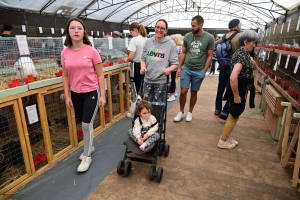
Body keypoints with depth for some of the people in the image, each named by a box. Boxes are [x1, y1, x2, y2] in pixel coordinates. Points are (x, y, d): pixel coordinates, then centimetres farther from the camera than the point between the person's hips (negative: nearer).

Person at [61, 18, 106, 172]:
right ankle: (90, 147, 40)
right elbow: (65, 76, 6)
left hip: (91, 92, -4)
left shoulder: (91, 51, -10)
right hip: (76, 94, 4)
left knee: (86, 125, -1)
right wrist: (67, 96, 3)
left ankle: (87, 156, 18)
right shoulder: (65, 53, 0)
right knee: (84, 124, 16)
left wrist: (102, 95, -9)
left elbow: (100, 75, -7)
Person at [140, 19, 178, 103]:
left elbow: (175, 63, -4)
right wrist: (143, 67, -11)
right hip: (147, 80, 3)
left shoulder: (171, 44, -5)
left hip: (161, 81, -3)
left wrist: (169, 69, -24)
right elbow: (143, 58, 10)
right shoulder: (148, 42, 4)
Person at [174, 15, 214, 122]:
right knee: (183, 91, -1)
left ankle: (190, 112, 26)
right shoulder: (187, 36, 0)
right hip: (186, 69, 1)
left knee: (194, 92, 10)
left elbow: (209, 56, -1)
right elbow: (183, 53, 7)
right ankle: (181, 112, 18)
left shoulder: (209, 38, -5)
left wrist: (204, 71, -5)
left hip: (199, 71, -1)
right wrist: (179, 67, 3)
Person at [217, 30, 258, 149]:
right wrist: (236, 96, -27)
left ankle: (226, 137, 35)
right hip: (237, 89, -10)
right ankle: (222, 141, 19)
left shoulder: (242, 53, 9)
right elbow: (233, 77, -36)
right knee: (234, 116, 4)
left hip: (239, 88, 10)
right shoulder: (242, 55, -24)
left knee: (233, 115, 20)